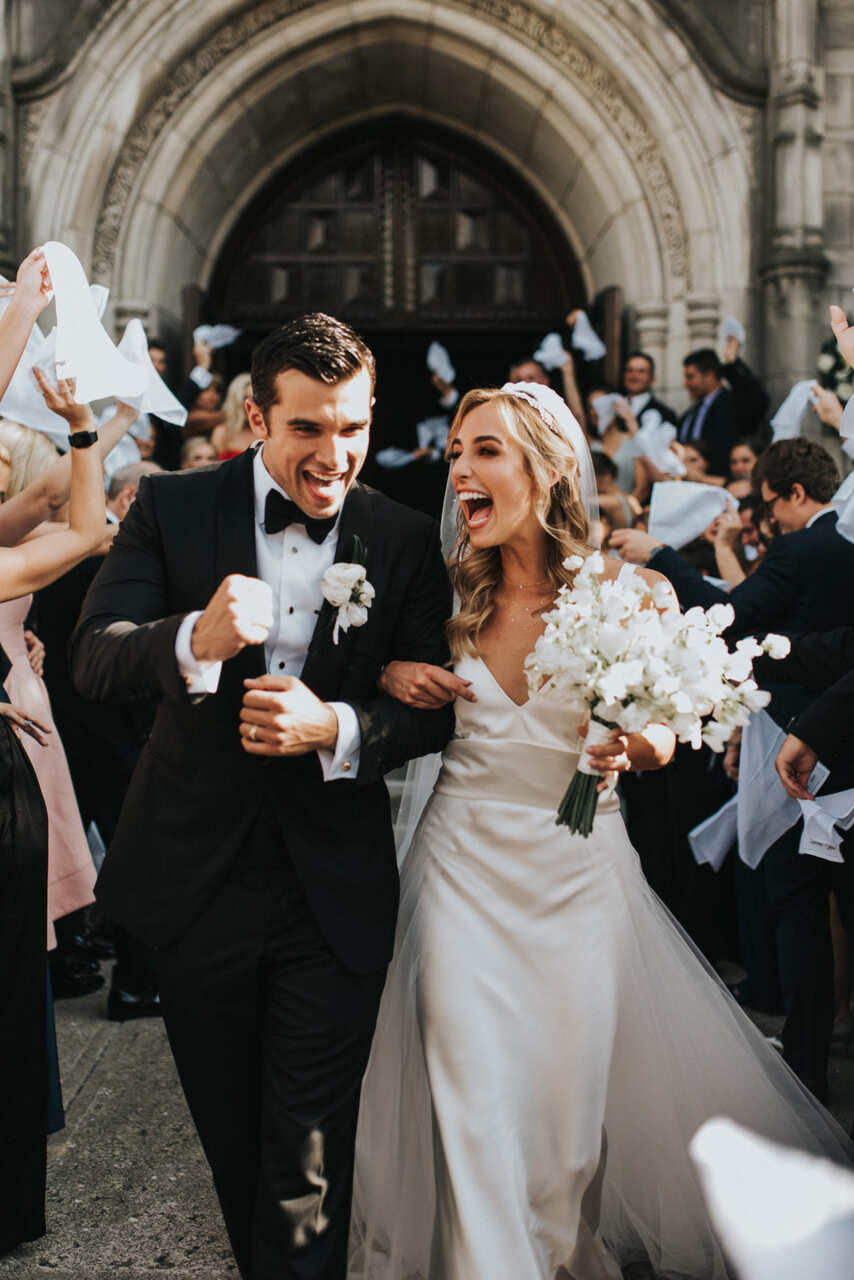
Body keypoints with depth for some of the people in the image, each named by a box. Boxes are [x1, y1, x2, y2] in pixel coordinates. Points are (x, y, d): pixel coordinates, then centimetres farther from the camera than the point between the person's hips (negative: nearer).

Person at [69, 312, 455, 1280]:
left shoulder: (407, 541, -2)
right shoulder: (173, 509, -4)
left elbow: (435, 706, -3)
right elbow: (92, 661, -13)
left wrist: (336, 728, -24)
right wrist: (194, 641, -35)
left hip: (336, 899, -1)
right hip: (196, 883, 2)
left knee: (306, 1161, 4)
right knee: (230, 1137, 22)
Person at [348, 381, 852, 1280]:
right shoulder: (453, 590, -1)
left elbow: (662, 739, -1)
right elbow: (390, 658, 16)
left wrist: (630, 745, -23)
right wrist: (392, 674, -7)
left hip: (578, 864, -1)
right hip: (464, 859, 2)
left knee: (571, 1085, 10)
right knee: (469, 1092, -3)